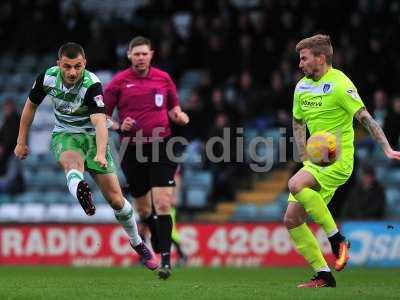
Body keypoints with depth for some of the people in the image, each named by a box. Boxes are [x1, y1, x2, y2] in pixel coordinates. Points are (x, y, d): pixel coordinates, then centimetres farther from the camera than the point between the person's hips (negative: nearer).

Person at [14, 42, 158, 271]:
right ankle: (81, 192, -72)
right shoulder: (48, 78, -13)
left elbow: (100, 122, -39)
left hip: (92, 135, -1)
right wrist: (21, 142, 10)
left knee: (116, 199, -2)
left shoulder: (92, 85, -26)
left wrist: (101, 153, -55)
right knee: (72, 162, -38)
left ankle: (138, 245, 22)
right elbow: (31, 106, 6)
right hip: (64, 134, 1)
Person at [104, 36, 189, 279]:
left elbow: (173, 108, 16)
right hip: (133, 150, 1)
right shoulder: (119, 82, -1)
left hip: (161, 148, -1)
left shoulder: (163, 78, 4)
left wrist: (179, 116, -6)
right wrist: (119, 127, -15)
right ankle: (158, 239, 42)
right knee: (143, 209, 12)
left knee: (162, 204, -14)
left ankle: (165, 259, -14)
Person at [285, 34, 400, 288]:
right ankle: (323, 275, 5)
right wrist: (304, 156, 12)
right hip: (315, 162, 8)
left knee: (296, 184, -32)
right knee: (291, 220, -1)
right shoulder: (302, 87, 11)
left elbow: (365, 118, -17)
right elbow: (298, 122, 25)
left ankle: (337, 239, -19)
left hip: (338, 161, -8)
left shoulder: (339, 83, -12)